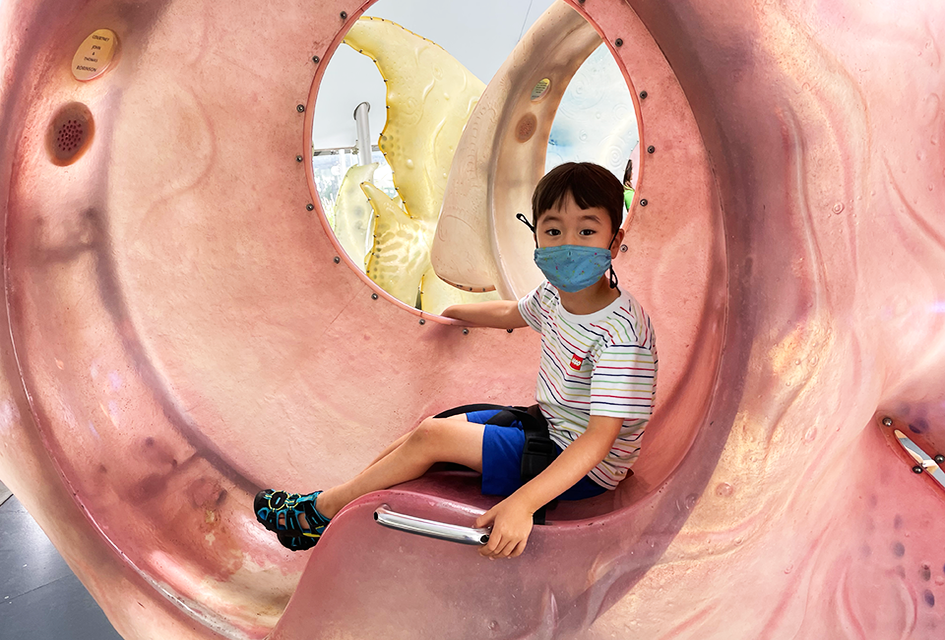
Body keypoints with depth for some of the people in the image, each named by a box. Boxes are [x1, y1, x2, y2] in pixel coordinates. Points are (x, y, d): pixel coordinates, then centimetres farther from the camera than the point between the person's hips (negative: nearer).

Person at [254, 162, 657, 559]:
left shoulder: (621, 334, -29)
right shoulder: (556, 294, -3)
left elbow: (600, 438, -33)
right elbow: (511, 313, 20)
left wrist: (523, 503, -43)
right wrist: (448, 313, 35)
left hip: (581, 470, -8)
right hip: (545, 424, 8)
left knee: (432, 437, -12)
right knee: (432, 426, 6)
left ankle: (324, 509, 6)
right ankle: (346, 498, 19)